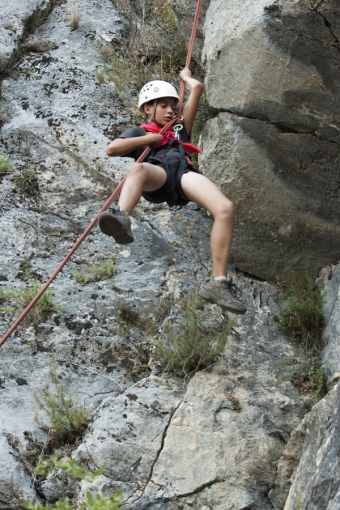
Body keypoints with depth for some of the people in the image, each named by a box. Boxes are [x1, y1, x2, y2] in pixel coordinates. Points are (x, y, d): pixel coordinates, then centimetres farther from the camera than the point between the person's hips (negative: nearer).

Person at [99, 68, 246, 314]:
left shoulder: (180, 128, 40)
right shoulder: (138, 132, 32)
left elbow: (197, 88, 38)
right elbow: (112, 149, 13)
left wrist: (186, 76, 57)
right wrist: (150, 139, 11)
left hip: (184, 173, 3)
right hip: (158, 175, -3)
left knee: (226, 208, -27)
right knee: (139, 169, -43)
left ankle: (218, 283, -33)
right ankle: (121, 220, -72)